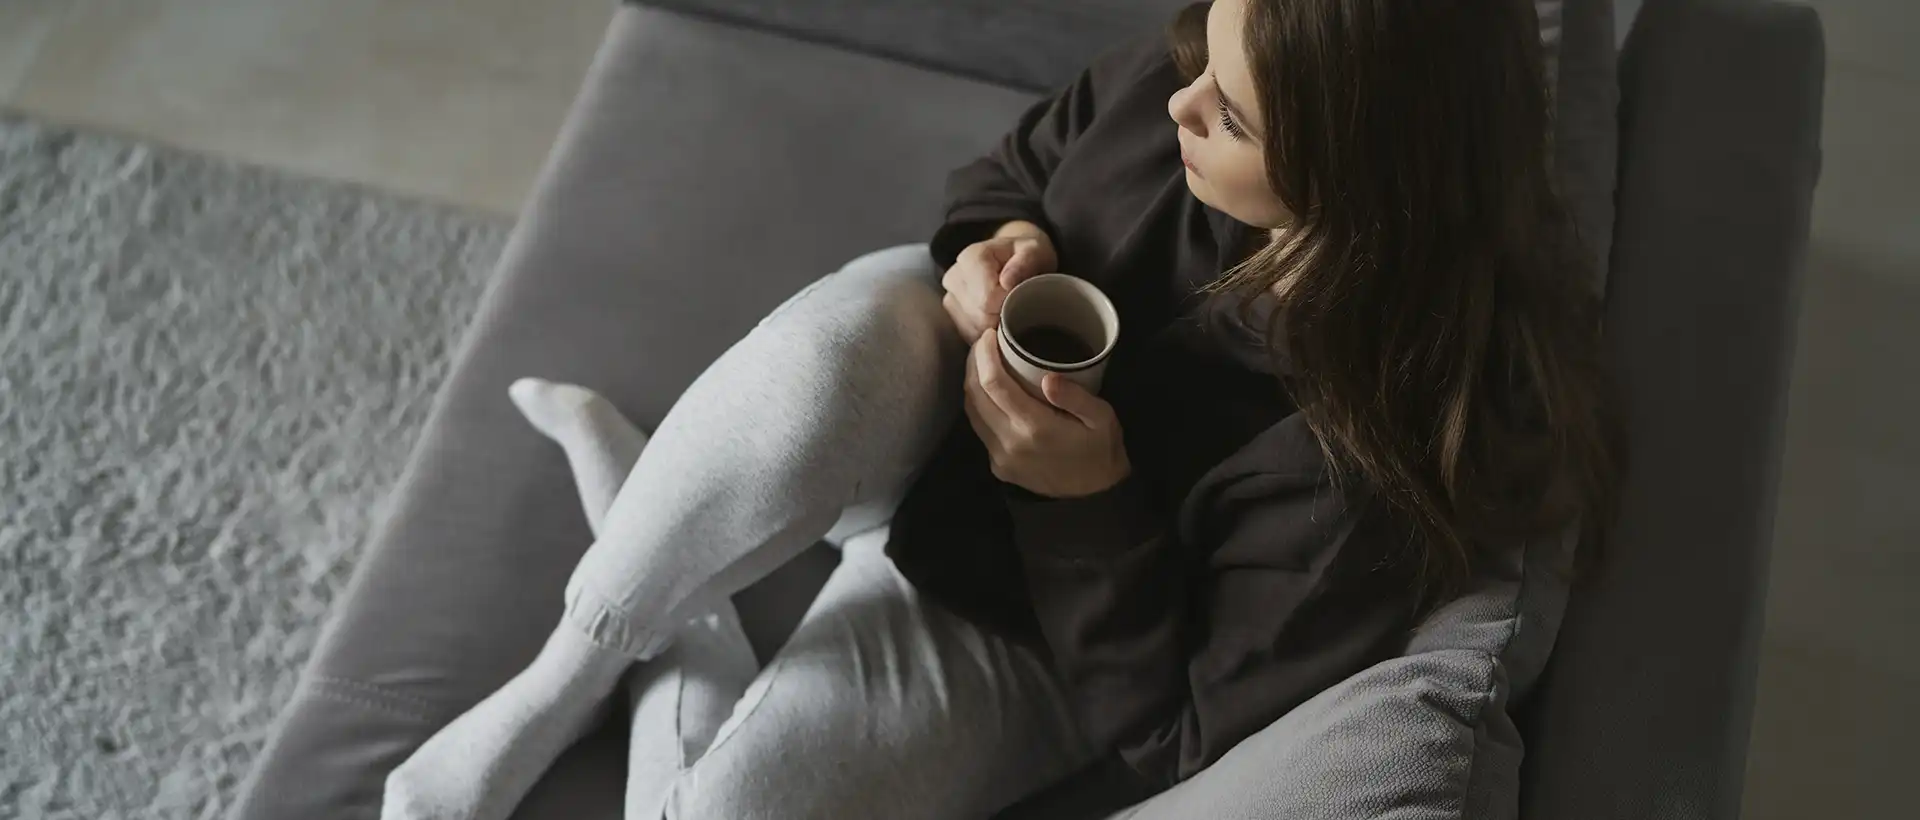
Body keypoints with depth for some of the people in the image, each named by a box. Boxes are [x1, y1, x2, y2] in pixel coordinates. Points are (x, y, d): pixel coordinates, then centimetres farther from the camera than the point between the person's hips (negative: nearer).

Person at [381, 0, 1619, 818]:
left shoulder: (1372, 457, -33)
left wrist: (1090, 504, -32)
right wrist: (989, 250, -19)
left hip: (1014, 619, -4)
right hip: (946, 375, 4)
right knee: (822, 362, -34)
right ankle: (574, 662, -9)